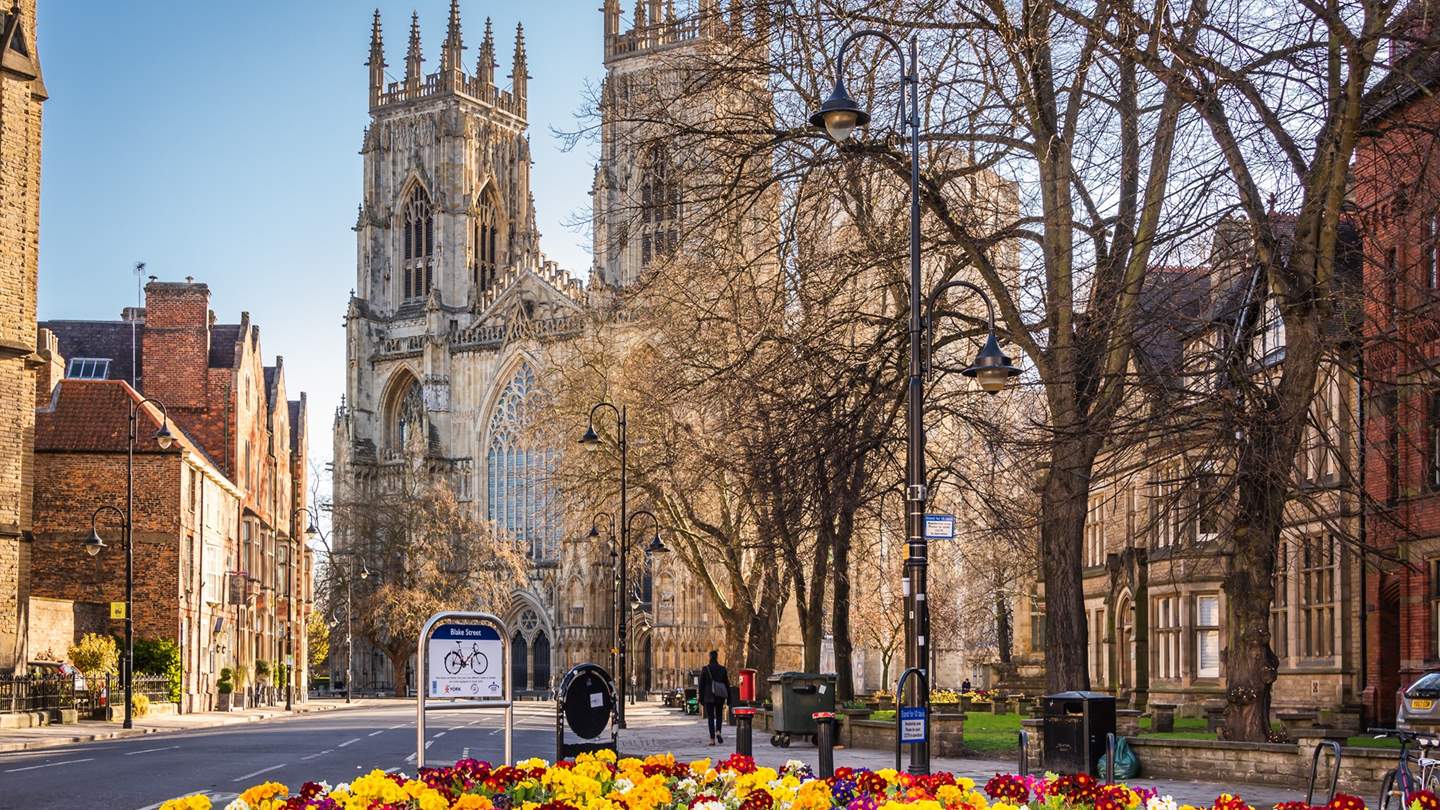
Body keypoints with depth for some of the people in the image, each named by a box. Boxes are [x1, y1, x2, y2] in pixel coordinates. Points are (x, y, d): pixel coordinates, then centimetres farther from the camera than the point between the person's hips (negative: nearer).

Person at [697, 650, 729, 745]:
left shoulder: (705, 669, -6)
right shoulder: (722, 669, 0)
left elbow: (701, 685, -4)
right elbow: (727, 684, 3)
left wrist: (701, 698, 2)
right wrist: (728, 698, 9)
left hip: (709, 696, -2)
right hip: (720, 697, 2)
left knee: (710, 717, 4)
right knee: (719, 715, 17)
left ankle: (712, 739, -1)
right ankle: (718, 732, -7)